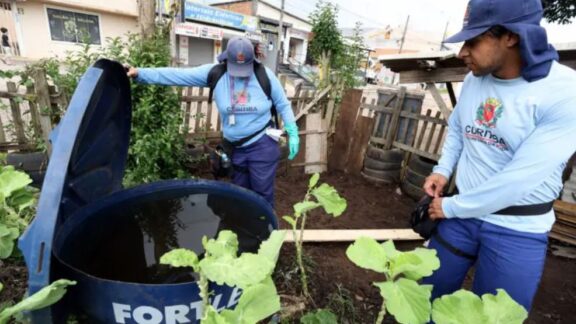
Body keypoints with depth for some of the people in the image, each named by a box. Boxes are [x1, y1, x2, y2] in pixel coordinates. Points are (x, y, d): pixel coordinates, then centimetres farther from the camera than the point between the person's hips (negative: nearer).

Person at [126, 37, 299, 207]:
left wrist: (292, 133, -3)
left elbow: (283, 105, -1)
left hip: (263, 146, -3)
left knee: (263, 195, 5)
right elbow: (178, 75, -11)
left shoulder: (266, 75, -9)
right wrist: (141, 73, -18)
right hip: (234, 148, 3)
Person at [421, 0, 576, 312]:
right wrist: (442, 171, -1)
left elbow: (519, 178, -23)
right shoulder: (474, 80, -2)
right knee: (427, 294, 18)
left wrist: (451, 207, -14)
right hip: (463, 212, 5)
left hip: (517, 229, -4)